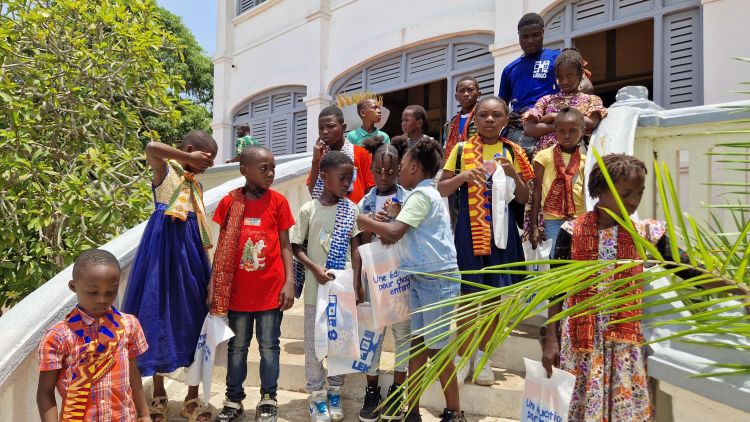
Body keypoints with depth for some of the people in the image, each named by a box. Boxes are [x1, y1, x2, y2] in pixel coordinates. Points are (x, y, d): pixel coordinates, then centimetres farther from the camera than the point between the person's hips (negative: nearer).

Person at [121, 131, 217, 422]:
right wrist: (188, 158, -15)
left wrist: (206, 264, 15)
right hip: (163, 246, -5)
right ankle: (159, 393, 20)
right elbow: (151, 148, -26)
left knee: (192, 317, 4)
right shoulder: (164, 169, -2)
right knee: (159, 313, 3)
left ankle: (192, 398, 15)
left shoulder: (196, 185, 16)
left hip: (189, 249, 5)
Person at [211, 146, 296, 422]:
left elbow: (285, 245, 0)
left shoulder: (278, 201, -4)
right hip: (237, 290, 1)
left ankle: (268, 400, 26)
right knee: (237, 346, 14)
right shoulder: (229, 202, -2)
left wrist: (289, 282, -7)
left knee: (269, 346, 10)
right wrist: (214, 285, 2)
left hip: (271, 289, -1)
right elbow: (222, 248, 4)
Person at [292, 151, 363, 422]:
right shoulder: (308, 210, -5)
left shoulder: (351, 209, 0)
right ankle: (317, 397, 22)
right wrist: (315, 268, -16)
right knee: (314, 342, 7)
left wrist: (356, 283, -2)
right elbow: (296, 247, -1)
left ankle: (335, 394, 28)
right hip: (316, 287, -2)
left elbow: (355, 248, 2)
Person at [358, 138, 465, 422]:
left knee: (437, 348, 2)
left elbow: (395, 232, -23)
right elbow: (403, 235, 17)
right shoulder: (426, 194, 16)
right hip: (422, 278, 9)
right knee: (417, 344, 11)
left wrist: (366, 222, -8)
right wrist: (380, 228, 1)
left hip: (437, 278, -9)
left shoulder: (421, 194, -14)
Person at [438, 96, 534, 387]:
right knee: (468, 292, -1)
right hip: (470, 228, -2)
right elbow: (441, 190, 4)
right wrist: (463, 176, -14)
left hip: (502, 229, 2)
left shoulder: (512, 152, 8)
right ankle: (462, 357, 15)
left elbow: (524, 199, 8)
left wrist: (513, 174, -9)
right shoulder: (462, 150, 4)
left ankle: (483, 355, 23)